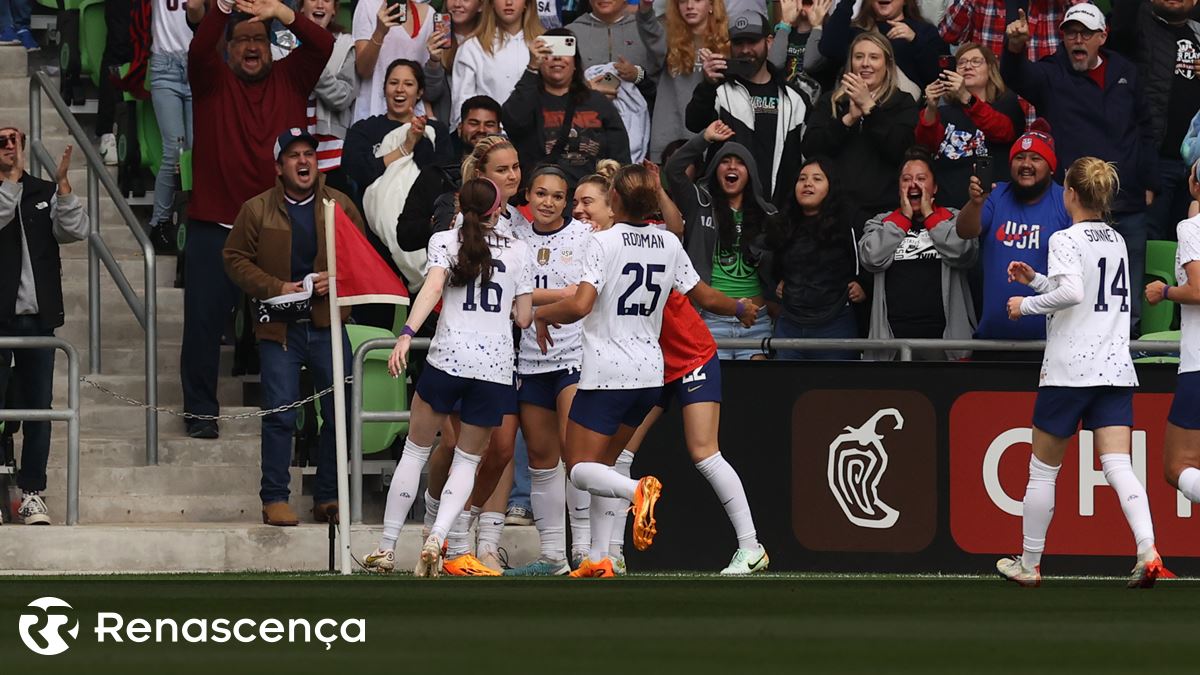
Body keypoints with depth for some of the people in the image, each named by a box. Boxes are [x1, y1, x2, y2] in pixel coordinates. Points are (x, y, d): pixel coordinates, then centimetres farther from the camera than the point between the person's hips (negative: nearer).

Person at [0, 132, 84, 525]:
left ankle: (32, 493, 8)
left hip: (37, 317, 3)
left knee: (39, 408, 3)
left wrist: (63, 184, -12)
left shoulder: (45, 193, 11)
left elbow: (75, 231, -2)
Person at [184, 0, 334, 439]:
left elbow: (324, 48, -5)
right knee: (204, 319, 0)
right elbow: (198, 50, -15)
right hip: (215, 226, -1)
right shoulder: (213, 80, 5)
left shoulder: (290, 79, 10)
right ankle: (200, 411, 8)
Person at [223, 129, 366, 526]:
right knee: (280, 415, -6)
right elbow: (236, 258, 3)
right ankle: (274, 500, 1)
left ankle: (328, 499, 12)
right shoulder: (257, 210, 2)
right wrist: (274, 288, -10)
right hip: (280, 327, -2)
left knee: (338, 414, 2)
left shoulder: (340, 206, 7)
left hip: (329, 325, 2)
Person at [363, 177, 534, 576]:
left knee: (415, 450, 12)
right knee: (468, 460, 12)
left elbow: (432, 289, -13)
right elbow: (524, 318, 10)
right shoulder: (517, 251, 10)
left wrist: (407, 335, -21)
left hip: (448, 359, -1)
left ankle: (387, 547, 9)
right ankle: (437, 538, -12)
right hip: (496, 368, 1)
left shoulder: (444, 241, 5)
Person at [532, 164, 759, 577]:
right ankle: (600, 558, 10)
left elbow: (580, 305, -22)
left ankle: (636, 489, -32)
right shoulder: (669, 245, 5)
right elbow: (705, 298, 15)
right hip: (651, 373, 6)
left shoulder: (605, 242, -13)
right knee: (603, 465, 17)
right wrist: (741, 308, 36)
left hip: (606, 373, -6)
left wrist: (544, 315, -2)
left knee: (581, 469, -2)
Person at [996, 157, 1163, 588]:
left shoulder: (1066, 240, -9)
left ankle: (1029, 564, 18)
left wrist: (1027, 304, -11)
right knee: (1118, 466, -6)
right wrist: (1037, 280, 27)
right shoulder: (1116, 241, 15)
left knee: (1043, 469, 9)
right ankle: (1147, 551, -26)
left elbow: (1072, 293, -26)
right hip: (1116, 370, 6)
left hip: (1069, 370, -6)